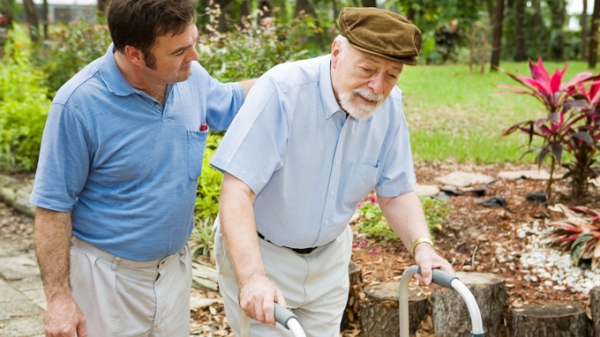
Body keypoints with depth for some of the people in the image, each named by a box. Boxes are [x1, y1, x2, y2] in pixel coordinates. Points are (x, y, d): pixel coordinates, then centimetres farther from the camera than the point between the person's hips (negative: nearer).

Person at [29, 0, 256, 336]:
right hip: (109, 276, -5)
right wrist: (59, 298, -15)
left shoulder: (191, 77, -7)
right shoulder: (79, 103, -23)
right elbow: (53, 205, -15)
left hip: (175, 267, 5)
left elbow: (232, 100, 16)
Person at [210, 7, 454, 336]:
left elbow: (396, 193, -2)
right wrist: (252, 276, -44)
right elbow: (237, 192, -32)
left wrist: (421, 244, -21)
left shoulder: (389, 105, -12)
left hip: (329, 257, 5)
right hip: (257, 252, -5)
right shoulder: (281, 90, -27)